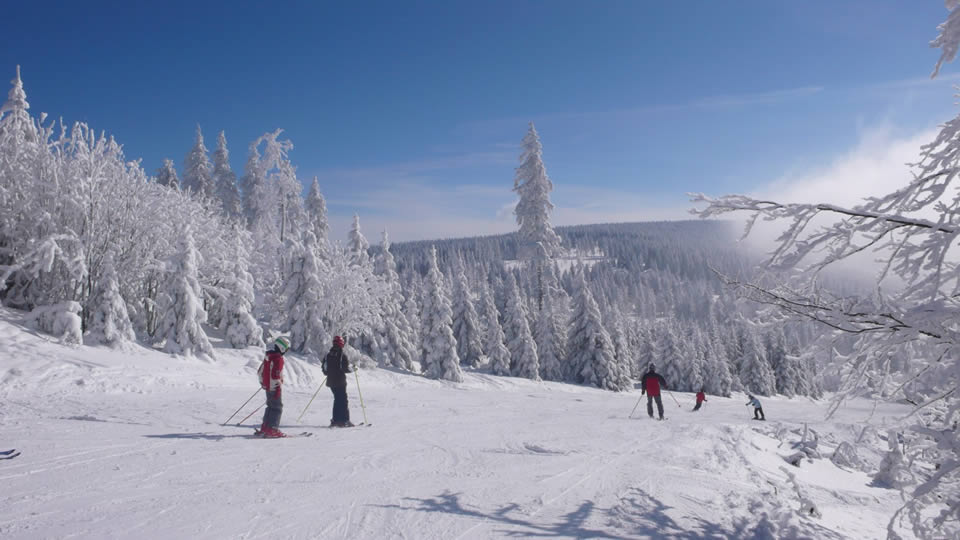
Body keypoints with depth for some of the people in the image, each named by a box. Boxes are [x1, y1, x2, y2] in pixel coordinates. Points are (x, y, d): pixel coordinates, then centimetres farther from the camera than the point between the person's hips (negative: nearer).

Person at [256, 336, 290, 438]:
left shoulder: (268, 356, 11)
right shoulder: (278, 358, -17)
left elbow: (260, 371, 19)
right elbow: (276, 375, -23)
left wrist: (263, 383, 28)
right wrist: (278, 389, -19)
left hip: (267, 386, 9)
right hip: (275, 388, -9)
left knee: (271, 406, 18)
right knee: (277, 407, -3)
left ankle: (264, 428, 20)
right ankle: (272, 429, -7)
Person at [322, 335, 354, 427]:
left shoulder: (328, 355, 5)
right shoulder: (342, 355, -13)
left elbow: (324, 369, 8)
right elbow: (346, 369, -15)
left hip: (331, 382, 6)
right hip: (340, 382, -6)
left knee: (337, 400, 16)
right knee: (343, 401, 1)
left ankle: (336, 420, 13)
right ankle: (344, 420, -4)